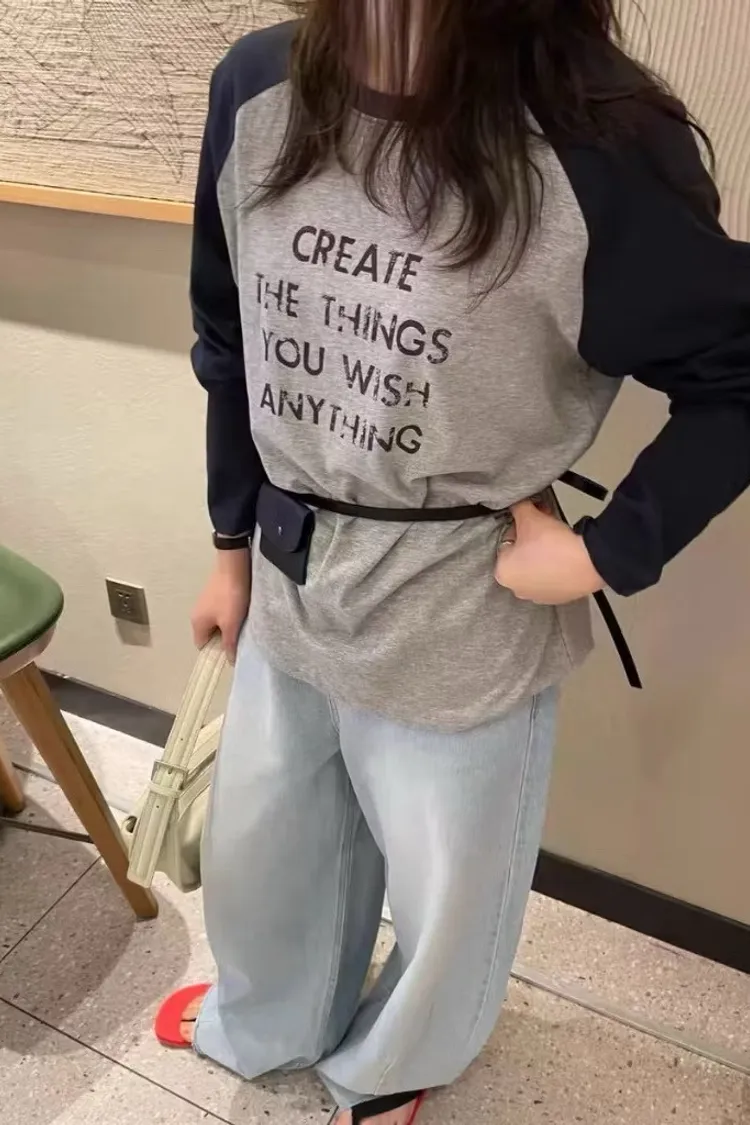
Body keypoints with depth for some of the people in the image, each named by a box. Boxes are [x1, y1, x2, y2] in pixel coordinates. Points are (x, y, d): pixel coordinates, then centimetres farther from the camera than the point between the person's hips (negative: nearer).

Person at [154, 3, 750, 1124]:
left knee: (448, 891, 22)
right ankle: (263, 1019, 64)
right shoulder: (255, 92, -6)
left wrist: (609, 554, -15)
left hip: (462, 621, -4)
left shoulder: (598, 150, -22)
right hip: (288, 587, 5)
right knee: (256, 847, 28)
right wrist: (233, 543, 12)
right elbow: (232, 347, 6)